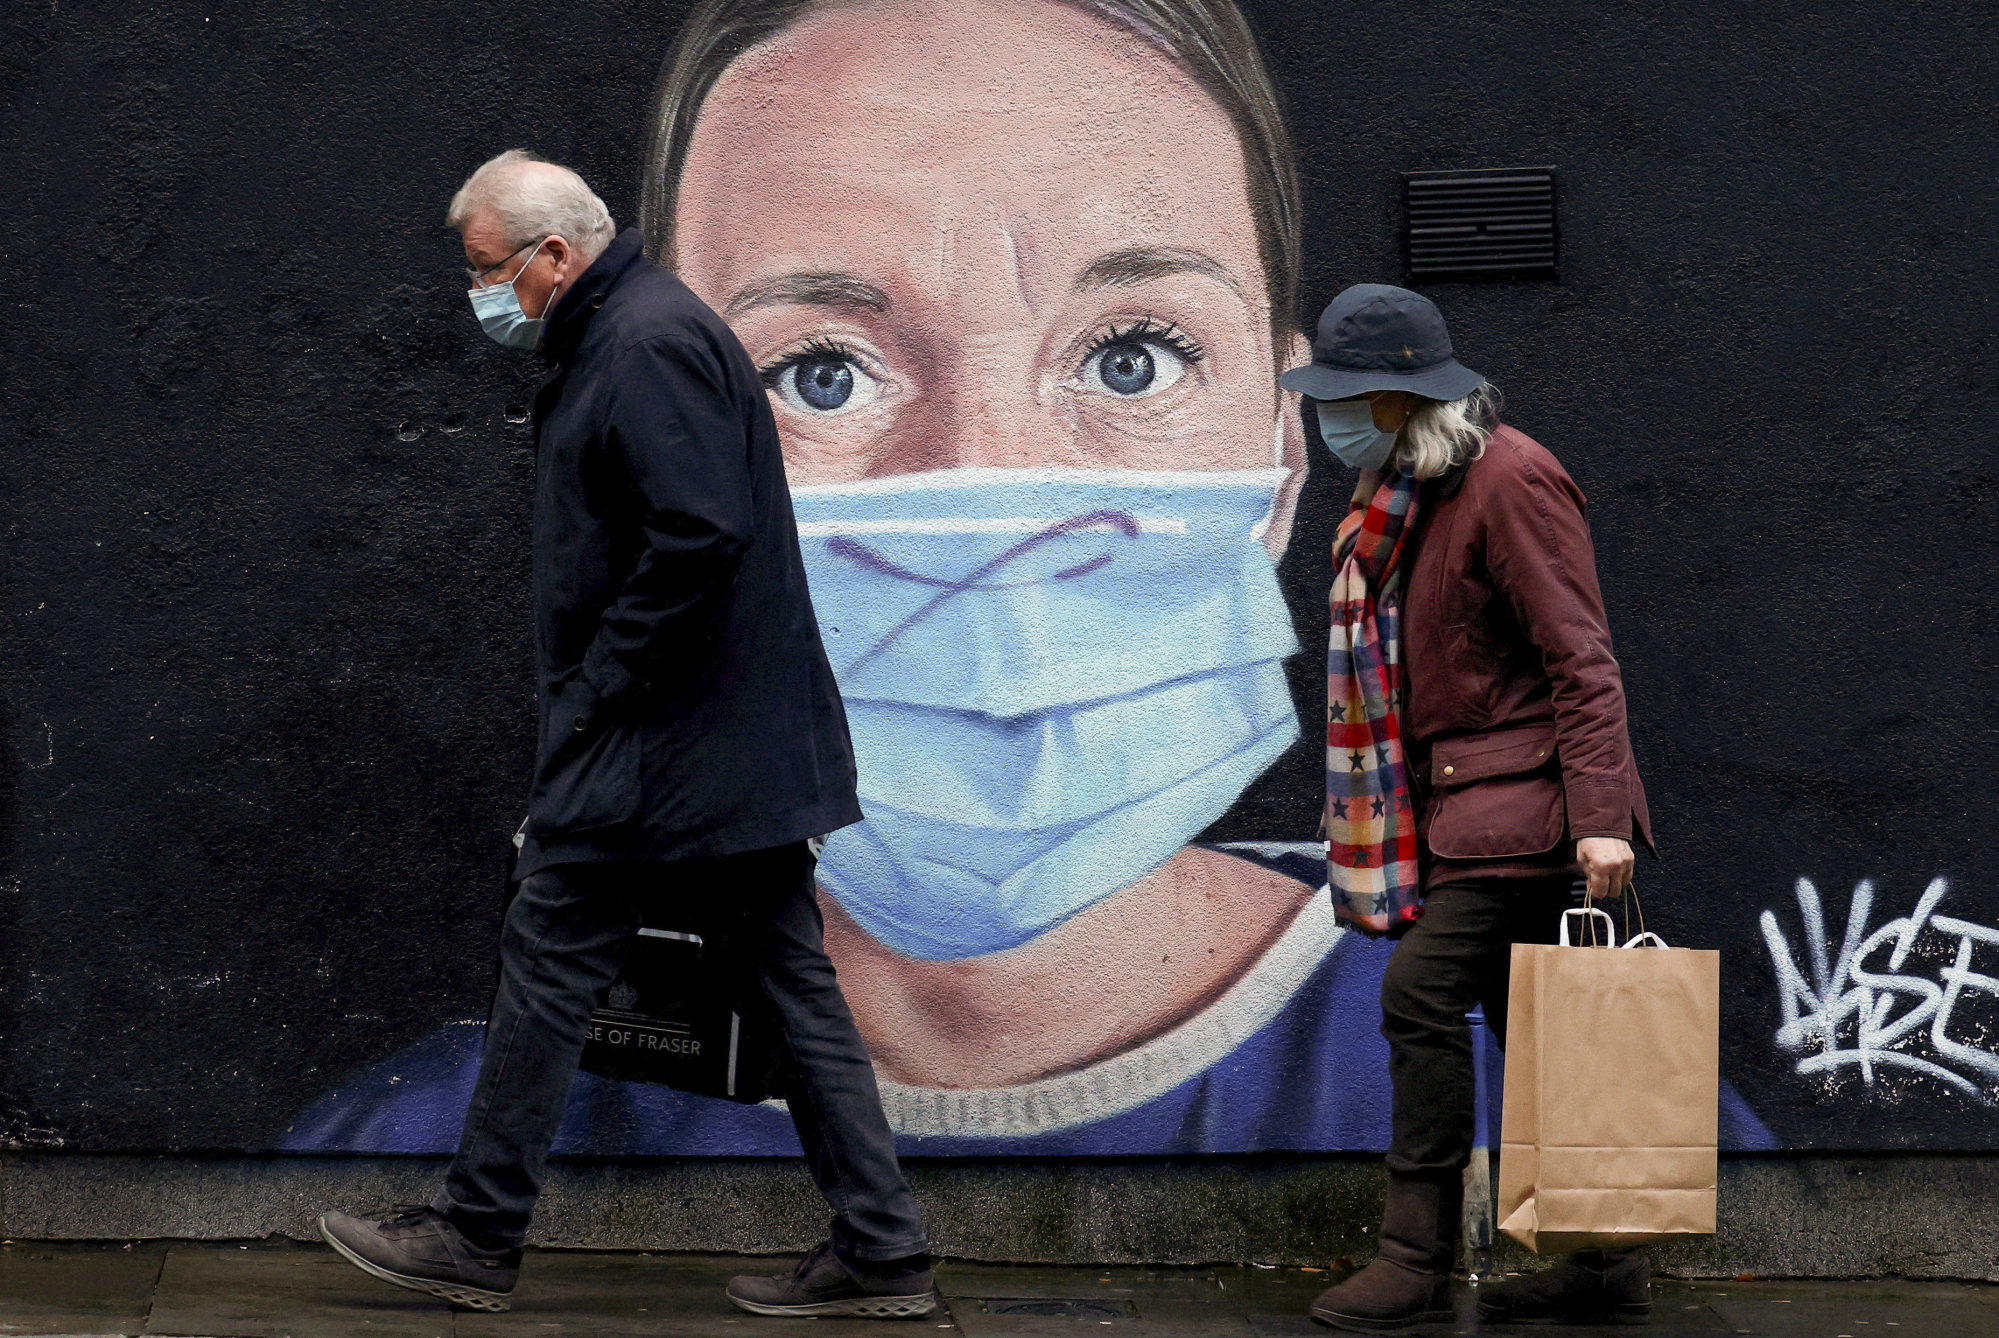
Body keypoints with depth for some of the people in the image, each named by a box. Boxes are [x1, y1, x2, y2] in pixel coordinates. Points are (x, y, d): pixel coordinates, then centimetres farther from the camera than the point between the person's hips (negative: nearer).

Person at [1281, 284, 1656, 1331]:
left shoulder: (1510, 481, -14)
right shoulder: (1404, 489, 15)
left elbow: (1580, 657, -18)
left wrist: (1600, 814, -24)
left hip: (1515, 794, -10)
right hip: (1463, 794, 10)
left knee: (1422, 992, -15)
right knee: (1524, 1016, 9)